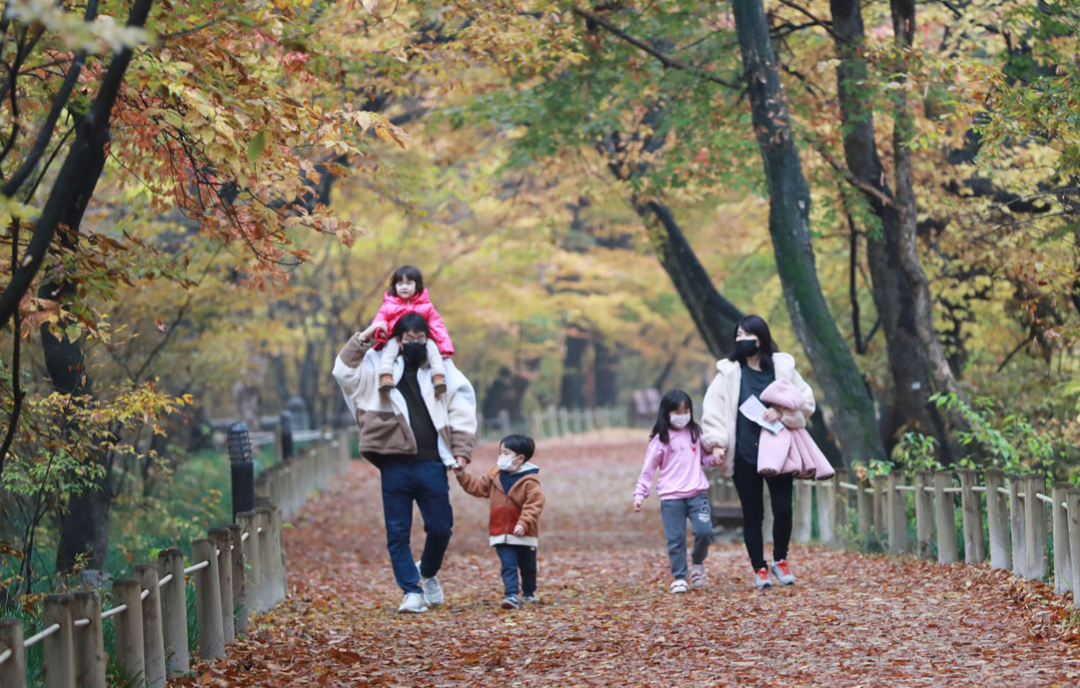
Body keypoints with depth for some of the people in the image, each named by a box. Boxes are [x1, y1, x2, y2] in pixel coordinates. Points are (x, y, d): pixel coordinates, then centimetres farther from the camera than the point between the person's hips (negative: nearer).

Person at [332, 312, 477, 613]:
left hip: (431, 463, 0)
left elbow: (462, 412, 10)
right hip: (395, 463, 0)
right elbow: (344, 371, 3)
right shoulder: (380, 366, 11)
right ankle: (412, 591, 6)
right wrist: (362, 340, -2)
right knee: (398, 533, -1)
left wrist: (461, 450, 0)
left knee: (440, 528, 2)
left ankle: (428, 574, 29)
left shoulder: (442, 369, 11)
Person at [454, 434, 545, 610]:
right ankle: (511, 596, -16)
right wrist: (462, 475, 3)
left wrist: (524, 523, -29)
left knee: (527, 567, 13)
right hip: (501, 534, 3)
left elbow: (534, 505, -20)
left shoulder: (530, 481, -14)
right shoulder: (494, 476, 5)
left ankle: (529, 594, 31)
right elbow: (477, 487, 13)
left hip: (524, 535, -3)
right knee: (508, 565, -8)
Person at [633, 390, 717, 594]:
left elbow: (704, 457, 19)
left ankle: (698, 562, 17)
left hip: (697, 493, 2)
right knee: (676, 539, -3)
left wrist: (714, 458, -4)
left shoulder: (695, 433, 10)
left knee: (704, 531, -11)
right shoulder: (661, 440, 0)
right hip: (671, 497, -2)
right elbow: (648, 469, 4)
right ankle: (679, 578, 7)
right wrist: (640, 494, -1)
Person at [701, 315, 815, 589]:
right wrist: (716, 443, -13)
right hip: (744, 455, -1)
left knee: (783, 509, -3)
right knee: (752, 514, 3)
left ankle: (780, 560, 20)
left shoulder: (783, 367, 3)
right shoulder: (729, 372, 0)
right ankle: (759, 569, 15)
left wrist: (783, 411, -11)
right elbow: (713, 410, -3)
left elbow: (807, 401, 6)